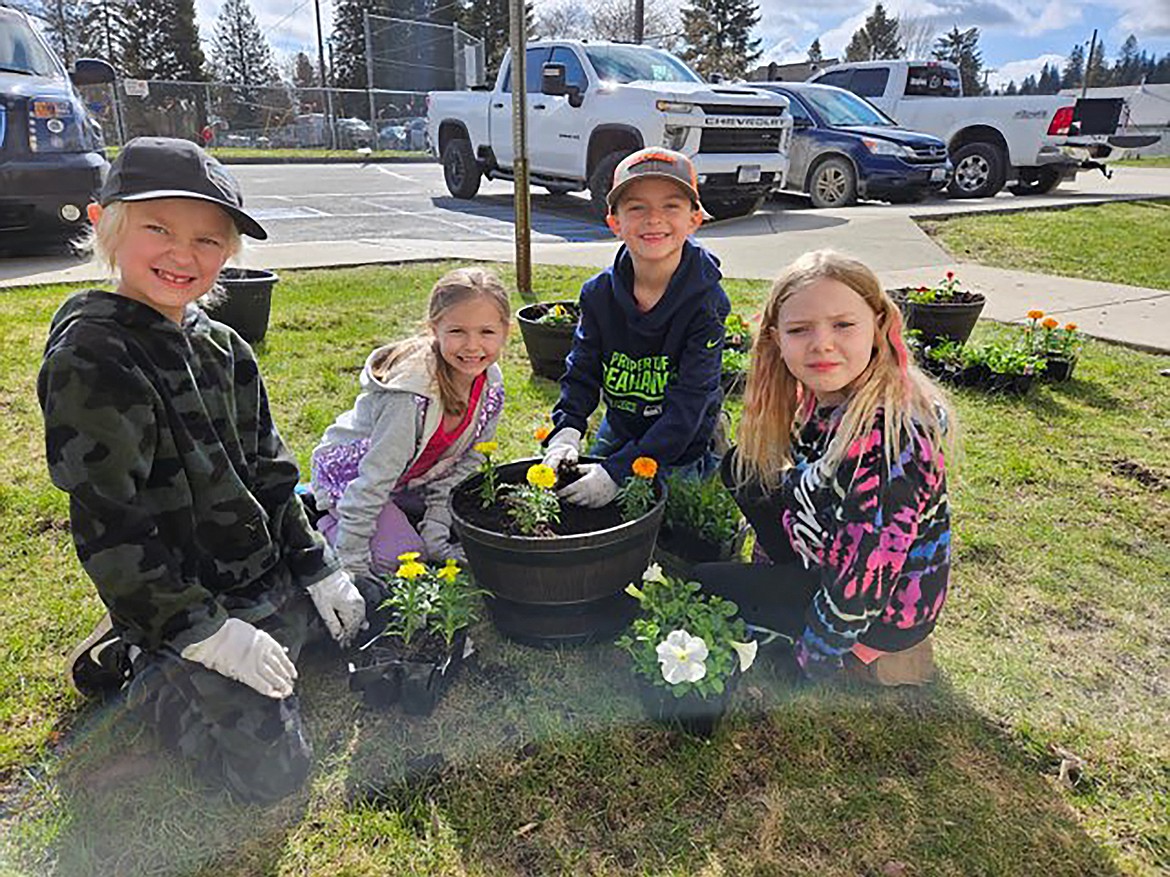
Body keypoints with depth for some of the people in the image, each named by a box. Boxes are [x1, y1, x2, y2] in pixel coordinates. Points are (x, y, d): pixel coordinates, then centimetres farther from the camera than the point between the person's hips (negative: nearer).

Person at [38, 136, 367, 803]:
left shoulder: (223, 348, 5)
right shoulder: (90, 358, -17)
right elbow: (108, 524, -20)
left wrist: (319, 567, 4)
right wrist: (203, 631, -21)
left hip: (270, 578, 8)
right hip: (178, 601, -7)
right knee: (272, 769, -14)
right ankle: (140, 667, 12)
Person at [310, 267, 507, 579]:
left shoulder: (491, 384, -16)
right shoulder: (411, 396, -37)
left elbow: (466, 462, -6)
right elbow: (373, 480, -32)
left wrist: (436, 534, -11)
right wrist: (352, 564, -27)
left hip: (415, 477, 7)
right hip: (349, 473, -7)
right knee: (400, 556, -20)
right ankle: (330, 523, 6)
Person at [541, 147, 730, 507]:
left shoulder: (705, 302, -23)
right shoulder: (599, 294, -10)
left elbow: (687, 406, -26)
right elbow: (581, 373, -5)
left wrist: (618, 471, -33)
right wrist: (566, 433, -27)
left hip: (682, 449, -4)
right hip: (618, 433, 4)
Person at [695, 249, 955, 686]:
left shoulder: (887, 440, -34)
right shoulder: (826, 399, -8)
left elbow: (859, 589, -28)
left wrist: (810, 658, -15)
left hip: (882, 611, -8)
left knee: (703, 586, -3)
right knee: (743, 466, 5)